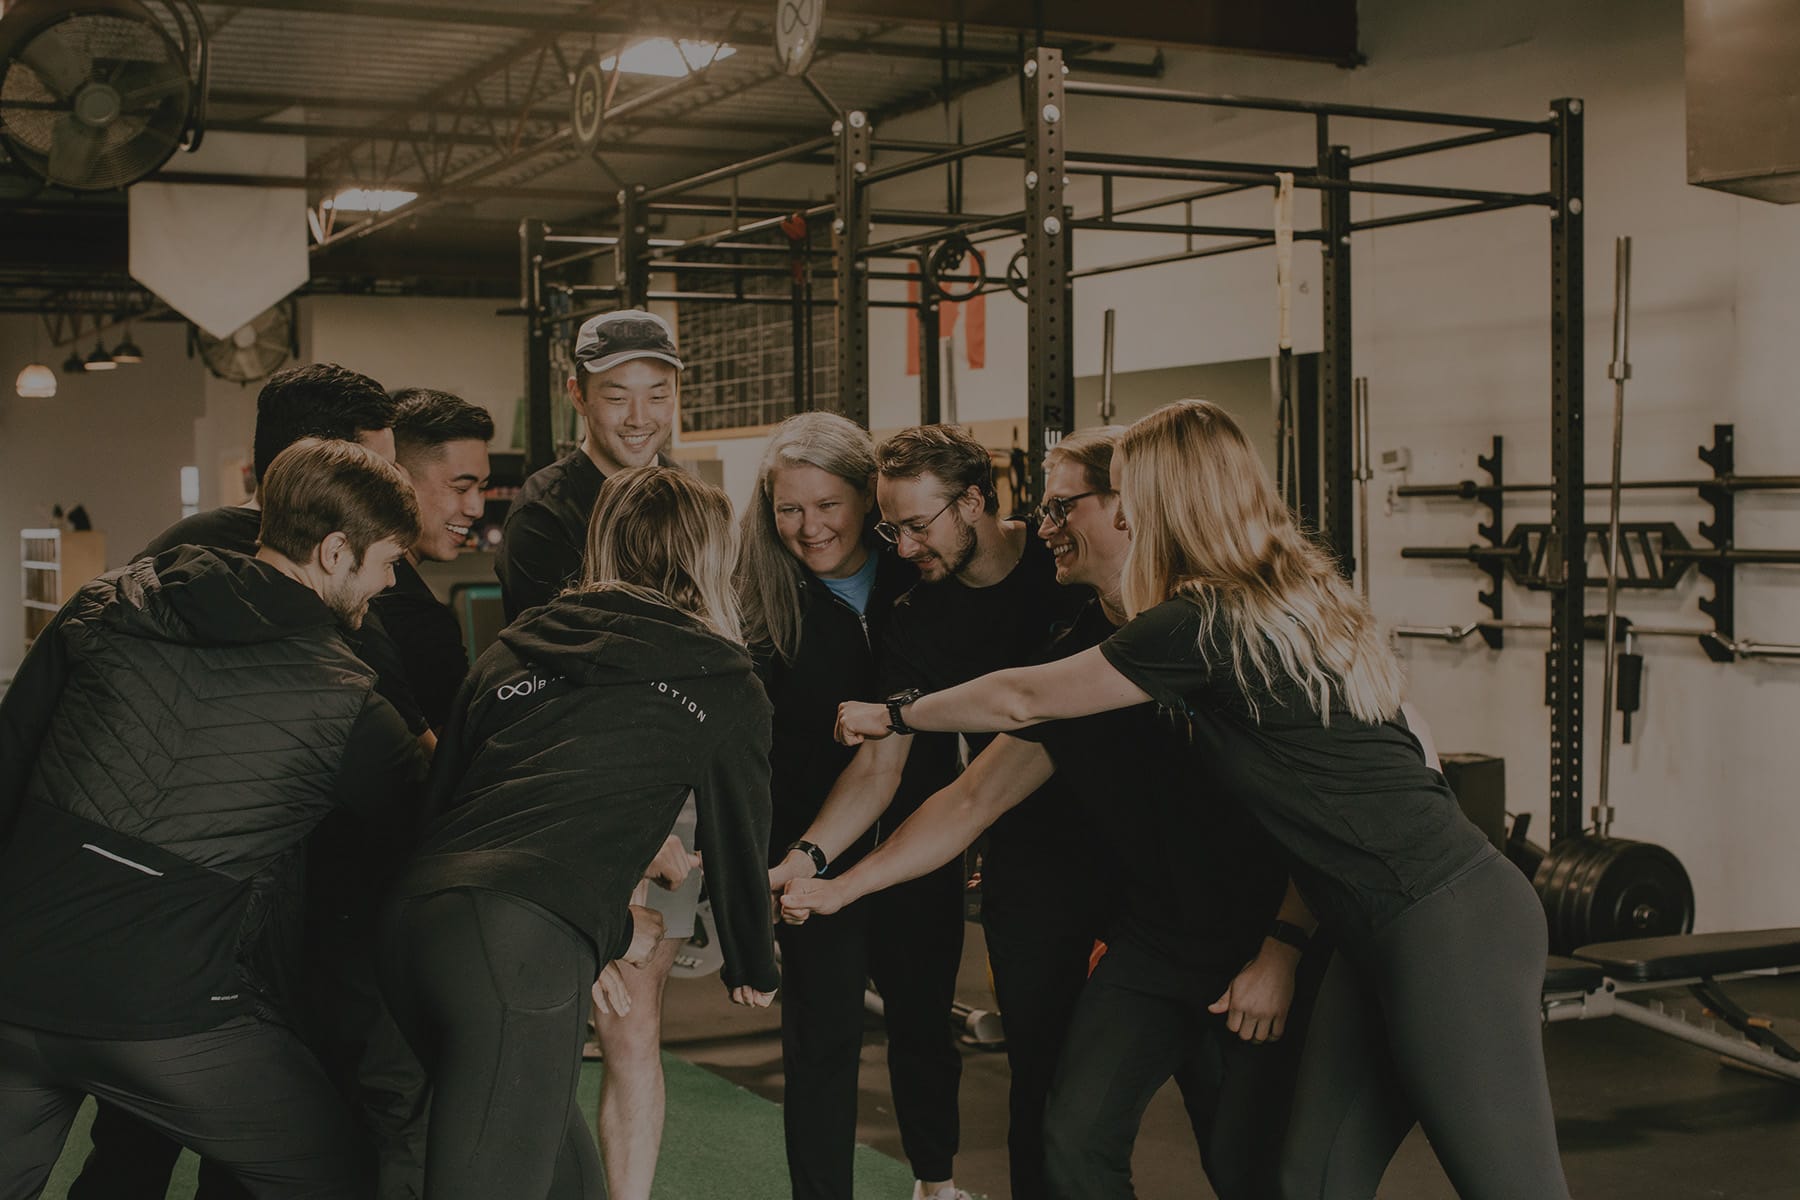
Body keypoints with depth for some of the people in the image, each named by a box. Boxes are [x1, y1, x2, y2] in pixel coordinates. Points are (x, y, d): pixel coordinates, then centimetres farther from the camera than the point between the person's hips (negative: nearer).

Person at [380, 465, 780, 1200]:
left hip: (413, 916, 6)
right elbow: (737, 841, 20)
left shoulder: (516, 649, 25)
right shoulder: (722, 680, 12)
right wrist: (752, 969, 40)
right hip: (523, 952, -6)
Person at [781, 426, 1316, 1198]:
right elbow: (973, 799, 9)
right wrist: (840, 888, 6)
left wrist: (1283, 949, -16)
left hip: (1262, 940, -5)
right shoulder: (1070, 664, 3)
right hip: (1151, 939, 5)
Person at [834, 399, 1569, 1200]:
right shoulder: (1296, 596, 13)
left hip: (1447, 931, -9)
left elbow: (1024, 700, 0)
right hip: (1389, 935, 9)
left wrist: (891, 716, 13)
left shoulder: (1203, 626, -12)